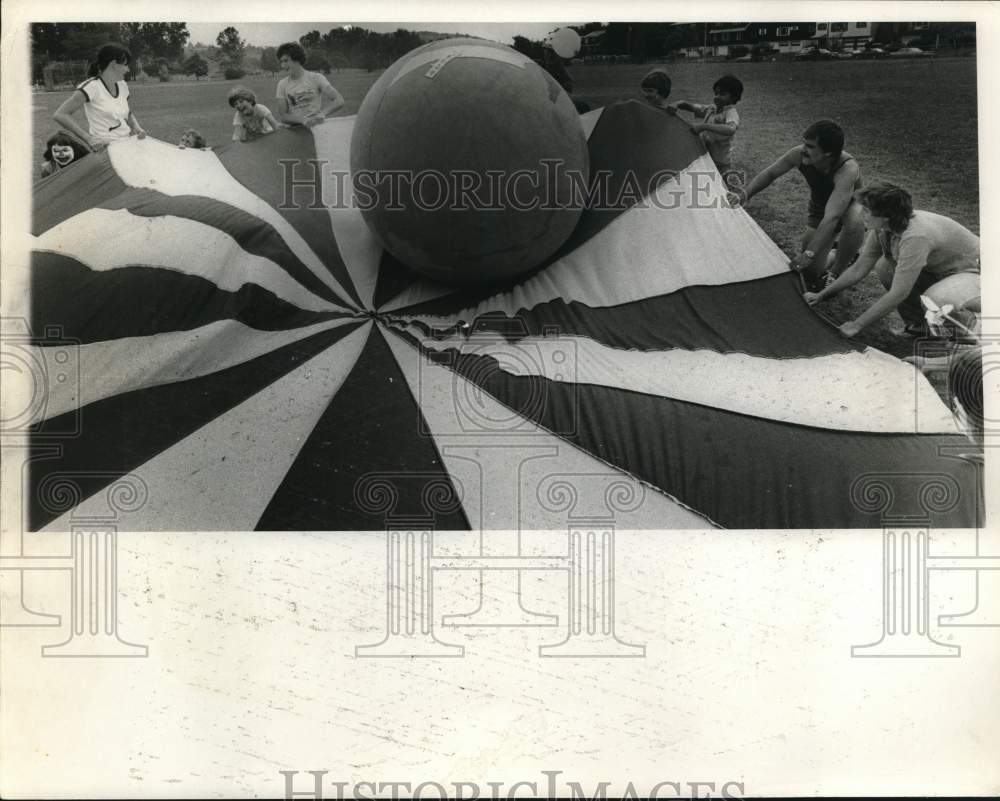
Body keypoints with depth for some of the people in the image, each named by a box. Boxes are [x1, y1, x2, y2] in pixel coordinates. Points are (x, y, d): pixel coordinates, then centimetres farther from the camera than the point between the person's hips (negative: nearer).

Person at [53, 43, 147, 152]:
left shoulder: (122, 86, 11)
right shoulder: (92, 86, -11)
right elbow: (60, 115, -16)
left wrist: (137, 127, 4)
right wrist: (89, 139, -24)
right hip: (104, 147, -7)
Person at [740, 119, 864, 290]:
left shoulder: (847, 169, -41)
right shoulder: (799, 155, -27)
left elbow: (831, 217, -49)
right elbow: (769, 174, -7)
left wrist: (809, 254, -56)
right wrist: (746, 194, -22)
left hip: (850, 205, -4)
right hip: (819, 208, 4)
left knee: (854, 222, -43)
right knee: (811, 273, -1)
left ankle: (835, 273, -17)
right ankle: (839, 254, 34)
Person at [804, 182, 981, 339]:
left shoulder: (915, 237, -37)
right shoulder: (881, 229, -12)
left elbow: (898, 294, -32)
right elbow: (858, 269, 2)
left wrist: (856, 325, -25)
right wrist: (821, 295, 3)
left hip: (974, 273, -8)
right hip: (938, 268, 8)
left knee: (935, 300, -36)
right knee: (883, 267, -8)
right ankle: (918, 325, 5)